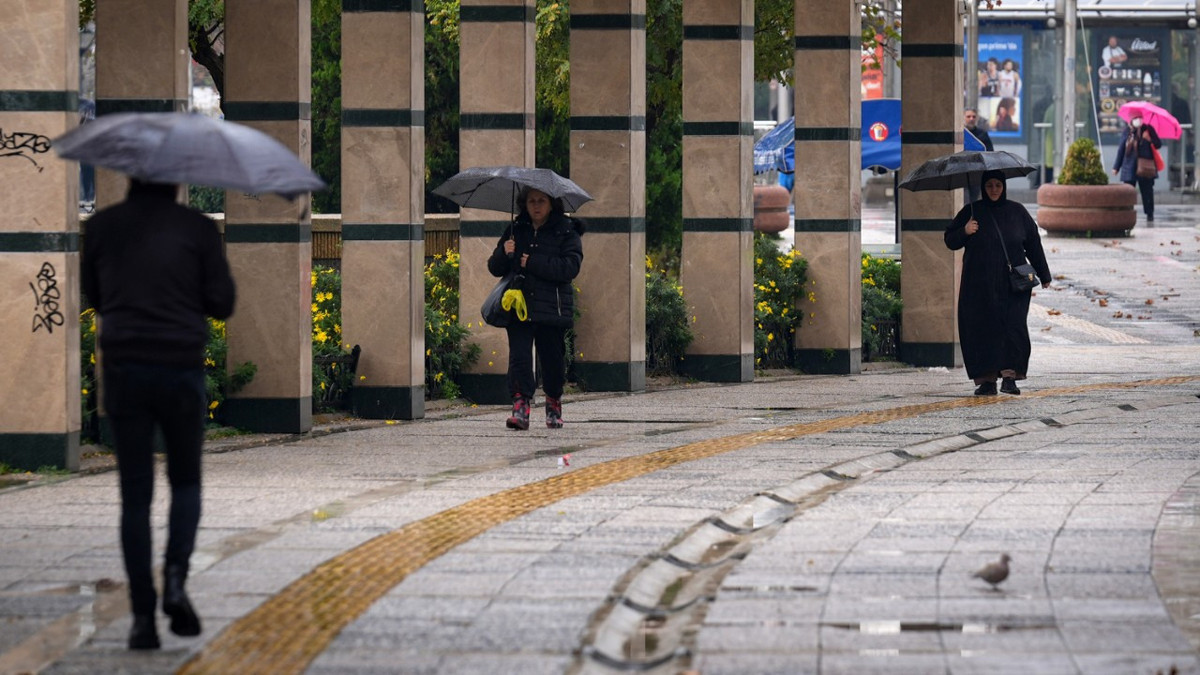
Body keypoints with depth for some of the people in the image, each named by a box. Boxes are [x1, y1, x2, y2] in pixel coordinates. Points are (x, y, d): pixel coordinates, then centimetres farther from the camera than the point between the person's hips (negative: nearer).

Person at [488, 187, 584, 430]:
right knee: (519, 357, -13)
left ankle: (554, 404, 31)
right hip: (519, 307, 2)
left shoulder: (566, 231, 2)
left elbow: (570, 267, -12)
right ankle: (521, 408, -19)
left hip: (552, 309, -2)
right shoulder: (516, 229, 13)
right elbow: (494, 268, 13)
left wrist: (532, 263, -15)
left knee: (553, 361, 8)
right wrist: (504, 253, -10)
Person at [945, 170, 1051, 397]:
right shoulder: (971, 212, 7)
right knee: (981, 329, -4)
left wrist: (1044, 276, 14)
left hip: (1012, 284, 0)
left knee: (1013, 327, -12)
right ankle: (986, 380, -1)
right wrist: (964, 232, -13)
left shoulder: (1017, 212, 9)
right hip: (979, 285, 0)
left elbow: (1033, 245, 15)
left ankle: (1010, 375, -12)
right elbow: (950, 241, 8)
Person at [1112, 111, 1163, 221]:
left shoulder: (1148, 129, 1)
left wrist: (1150, 139, -17)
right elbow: (1121, 150, 9)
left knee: (1147, 191, 3)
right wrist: (1116, 167, 10)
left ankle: (1149, 214, 13)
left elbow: (1158, 145, 4)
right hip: (1130, 167, 1)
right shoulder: (1127, 132, 5)